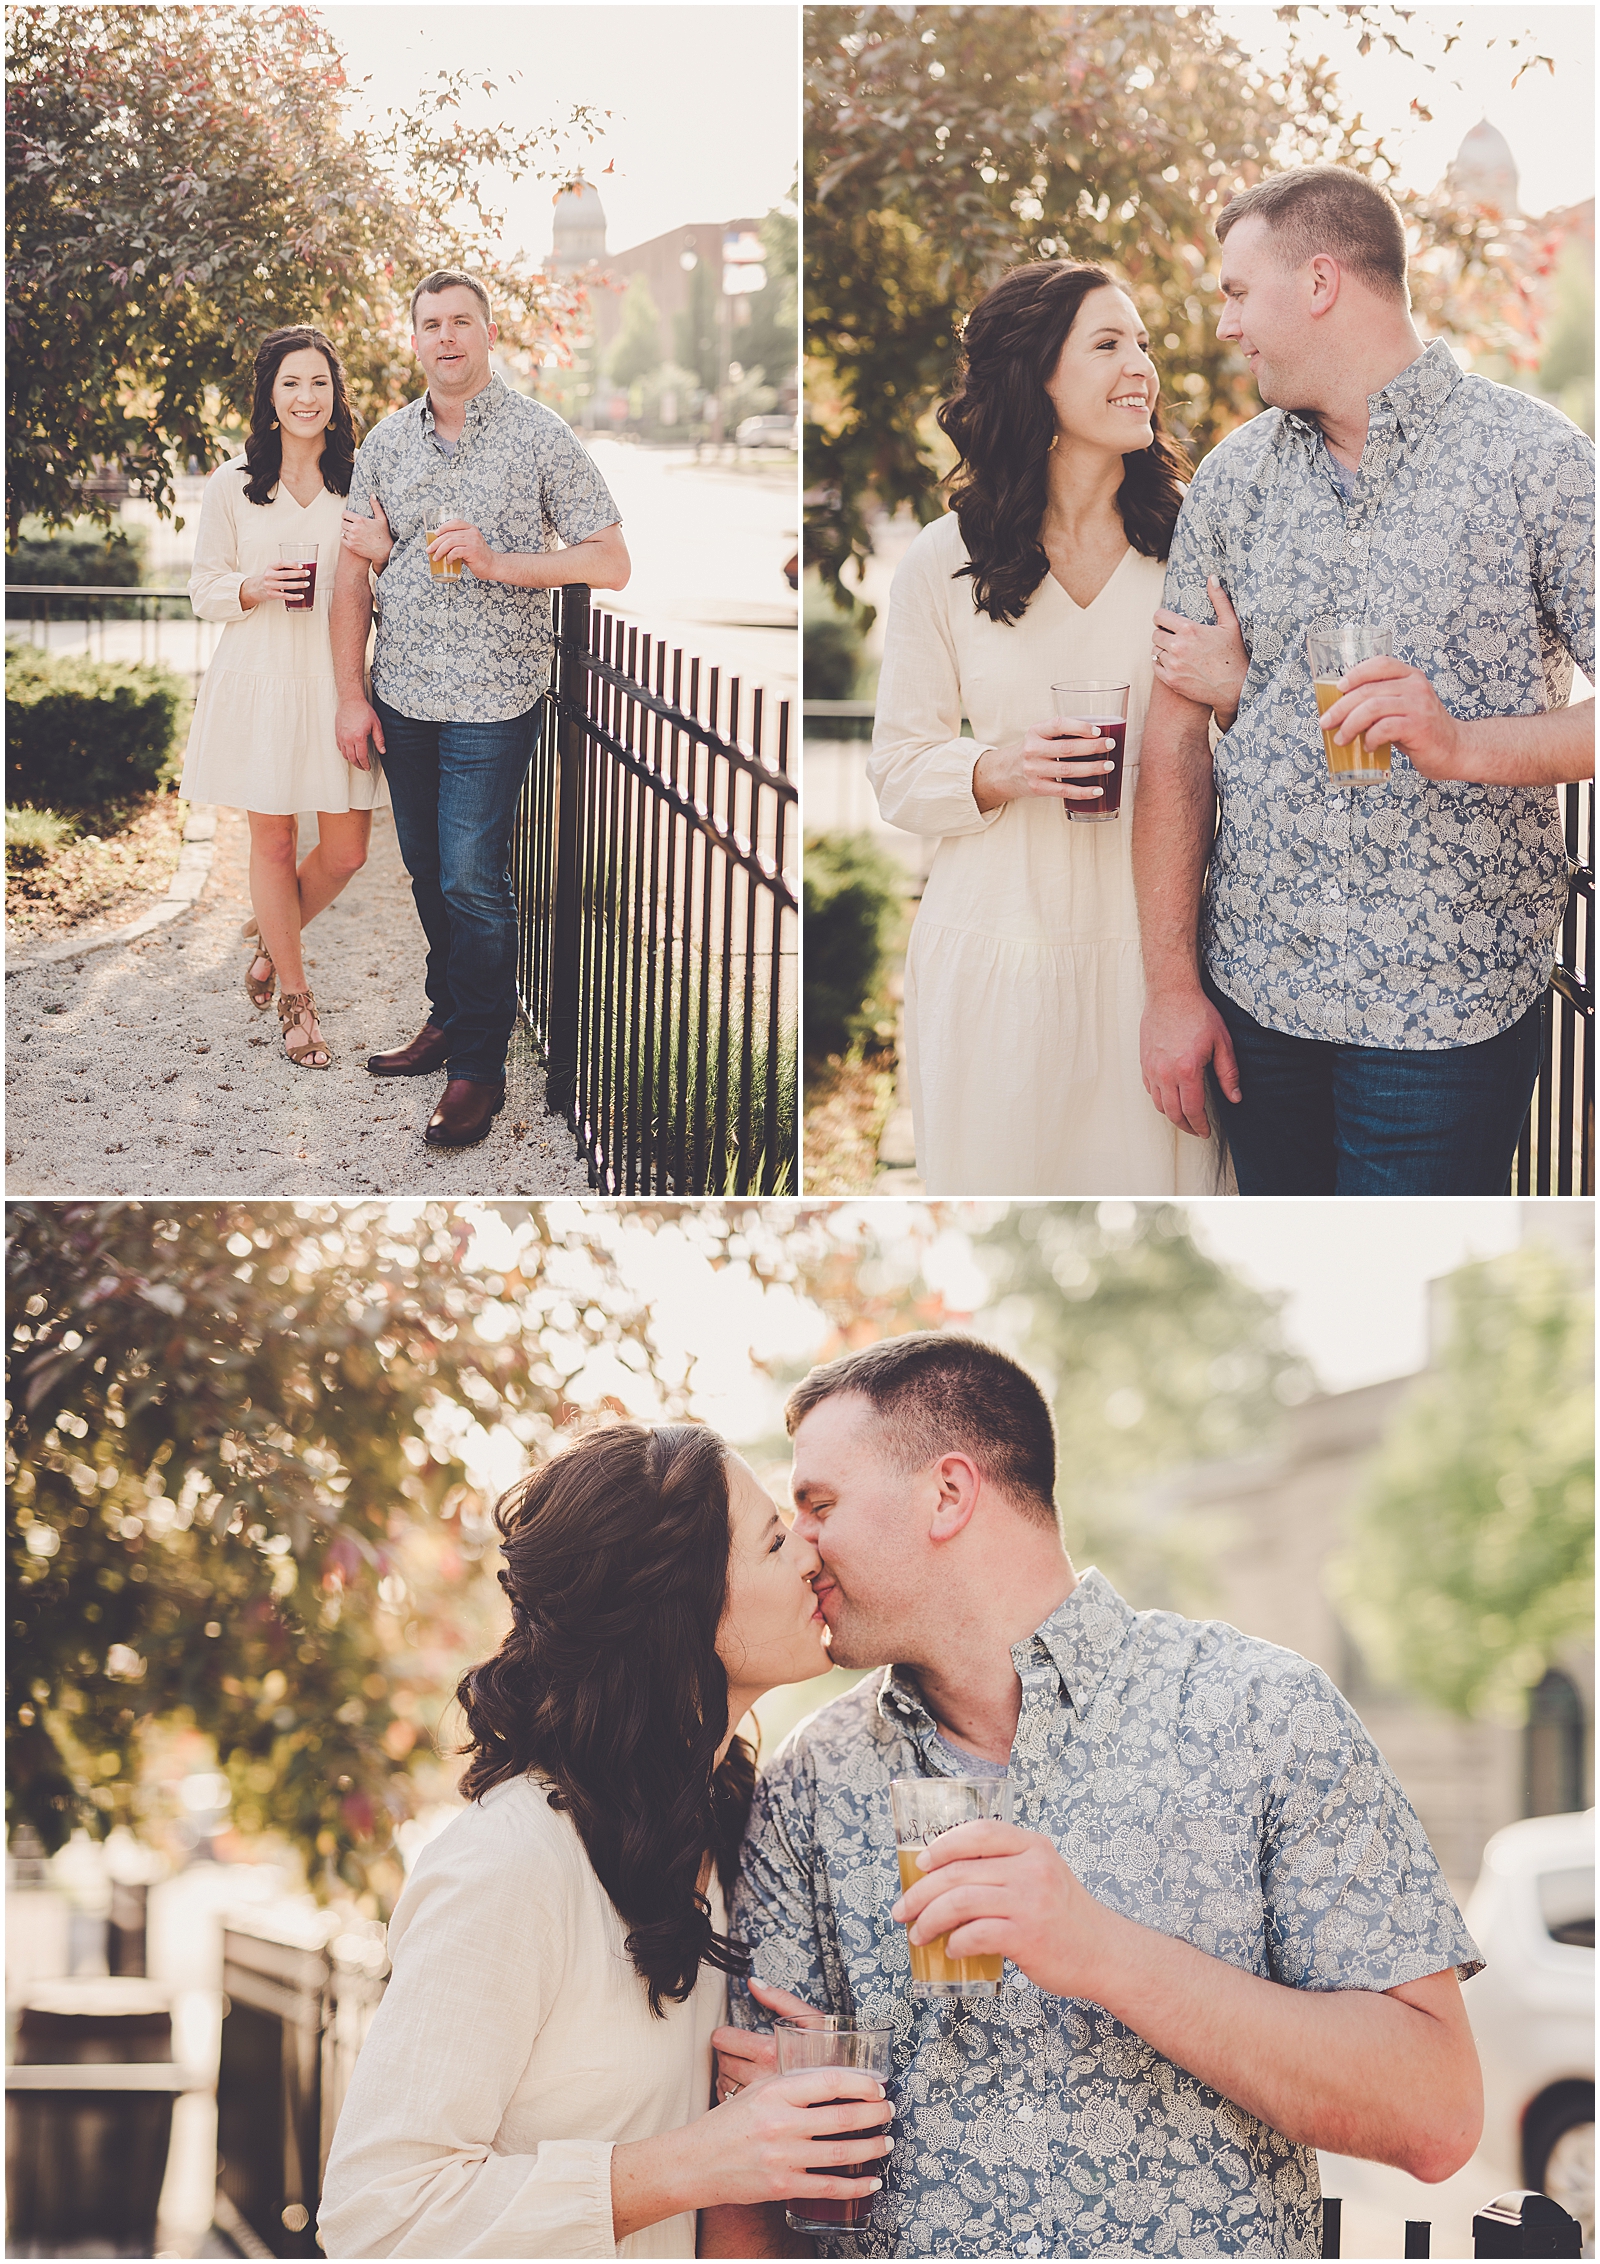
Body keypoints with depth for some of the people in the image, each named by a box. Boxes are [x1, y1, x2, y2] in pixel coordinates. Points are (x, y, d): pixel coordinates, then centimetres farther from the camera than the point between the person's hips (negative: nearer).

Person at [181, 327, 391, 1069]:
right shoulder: (231, 486, 1)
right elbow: (204, 590, 5)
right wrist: (254, 588, -15)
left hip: (337, 678, 2)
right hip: (260, 678, -1)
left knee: (346, 851, 3)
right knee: (274, 842, 5)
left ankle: (271, 935, 33)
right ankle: (296, 1001, 19)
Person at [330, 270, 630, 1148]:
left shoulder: (539, 436, -5)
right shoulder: (386, 440, 7)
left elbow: (610, 562, -7)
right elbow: (354, 574, 10)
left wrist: (498, 561, -19)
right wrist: (351, 696, 5)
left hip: (491, 701, -5)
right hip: (401, 697, 5)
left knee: (470, 878, -7)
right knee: (427, 870, 14)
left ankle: (479, 1068, 1)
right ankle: (448, 1017, 30)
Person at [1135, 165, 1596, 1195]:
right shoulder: (1233, 476, 7)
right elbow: (1178, 738, 6)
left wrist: (1464, 743, -25)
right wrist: (1171, 984, 1)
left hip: (1449, 1004, -4)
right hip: (1254, 984, 4)